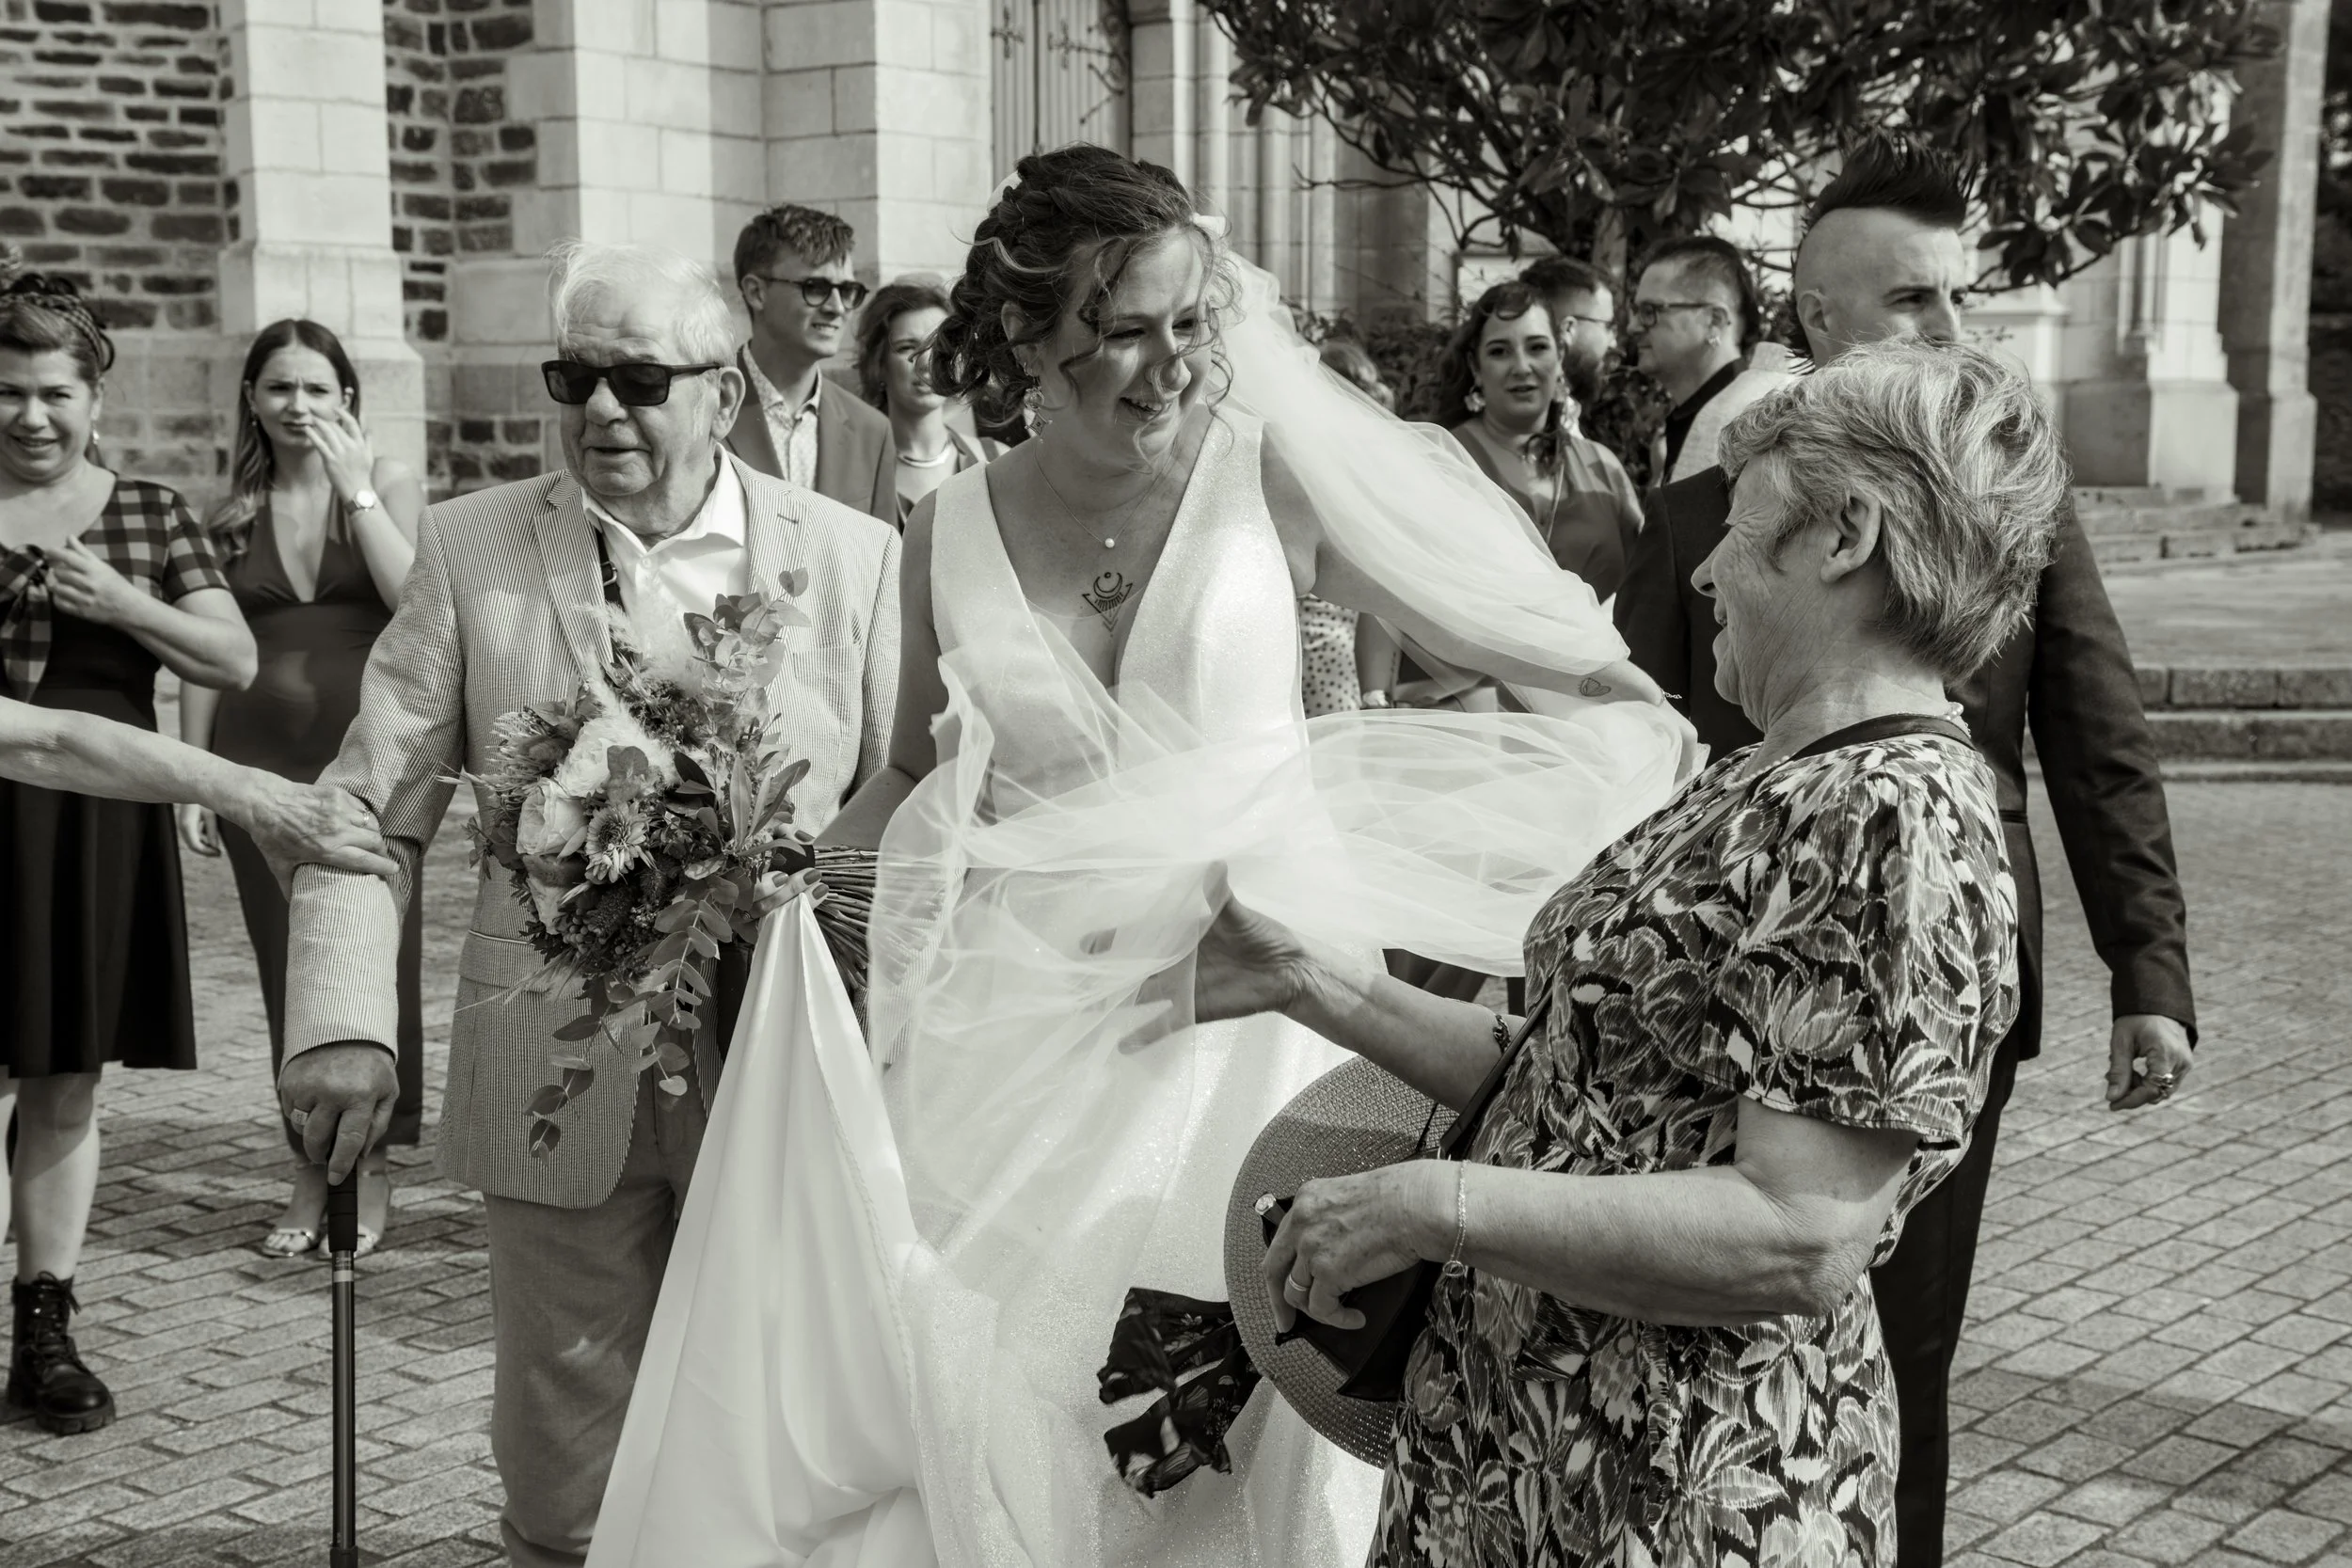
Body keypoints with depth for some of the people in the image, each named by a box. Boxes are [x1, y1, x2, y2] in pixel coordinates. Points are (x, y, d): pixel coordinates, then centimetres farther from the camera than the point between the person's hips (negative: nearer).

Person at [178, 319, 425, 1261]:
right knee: (285, 964, 5)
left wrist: (354, 487, -13)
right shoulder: (230, 514, 10)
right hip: (261, 756, 2)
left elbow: (415, 600, -13)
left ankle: (371, 1170, 11)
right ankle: (309, 1173, 16)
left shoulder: (388, 484, 3)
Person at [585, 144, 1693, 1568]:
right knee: (981, 1433, 3)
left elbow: (1581, 667, -1)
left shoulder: (1269, 478, -4)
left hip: (1247, 1021, -2)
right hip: (1013, 1038, 2)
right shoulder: (949, 536, 2)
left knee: (1232, 1443, 1)